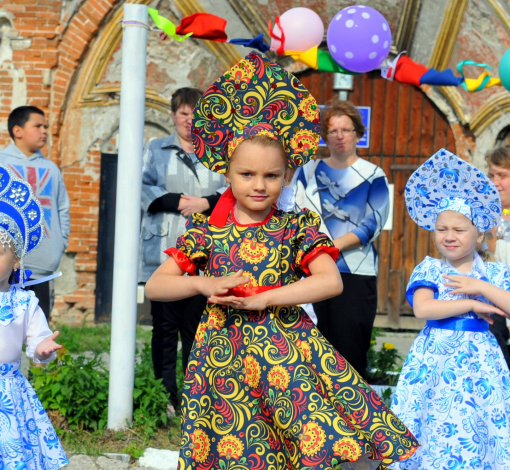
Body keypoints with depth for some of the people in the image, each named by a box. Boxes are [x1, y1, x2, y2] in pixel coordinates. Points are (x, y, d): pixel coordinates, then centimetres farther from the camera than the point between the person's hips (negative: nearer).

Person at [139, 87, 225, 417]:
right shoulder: (156, 151, 14)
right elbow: (145, 190, 2)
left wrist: (206, 203, -12)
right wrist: (178, 202, -11)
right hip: (163, 251, 0)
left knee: (196, 327, 0)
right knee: (165, 327, -1)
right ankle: (167, 398, 3)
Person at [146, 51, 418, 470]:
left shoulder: (297, 227, 4)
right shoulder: (205, 230, 7)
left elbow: (331, 280, -10)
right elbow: (155, 285, 5)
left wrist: (263, 298, -14)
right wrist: (205, 284, -12)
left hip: (287, 352, -1)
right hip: (223, 355, 1)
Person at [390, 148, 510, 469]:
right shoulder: (429, 270, 3)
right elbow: (422, 309, -14)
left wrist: (482, 288, -12)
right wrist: (472, 305, -12)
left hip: (481, 362, 1)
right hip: (436, 359, -1)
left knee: (479, 435, -3)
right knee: (435, 431, -2)